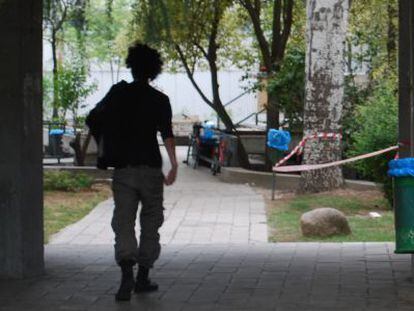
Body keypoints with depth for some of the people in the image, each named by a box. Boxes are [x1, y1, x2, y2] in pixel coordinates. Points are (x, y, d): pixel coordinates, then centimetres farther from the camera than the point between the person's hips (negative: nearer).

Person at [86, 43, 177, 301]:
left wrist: (103, 149, 20)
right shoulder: (159, 99, -1)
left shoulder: (118, 93, 5)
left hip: (123, 170, 1)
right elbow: (166, 133, -13)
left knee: (123, 222, -2)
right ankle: (143, 277, 15)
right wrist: (174, 165, -14)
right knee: (150, 224, 12)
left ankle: (127, 275, -21)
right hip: (150, 168, -1)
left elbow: (93, 120, 6)